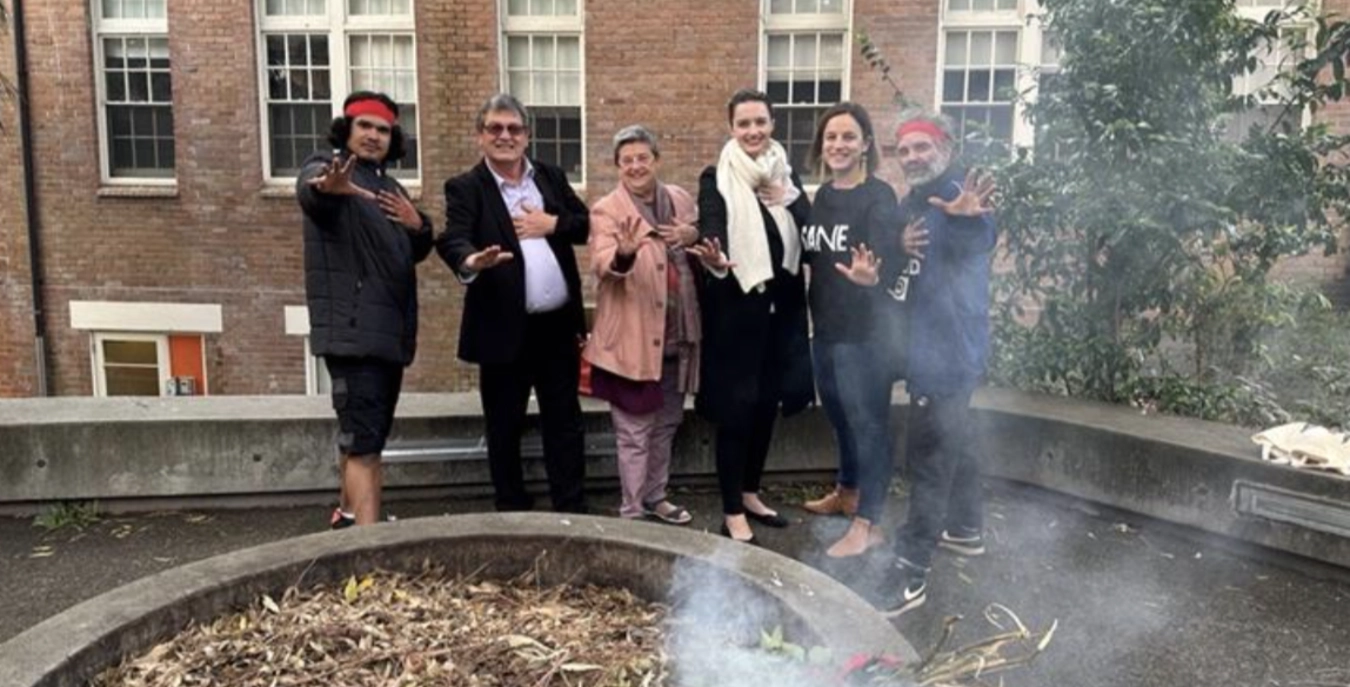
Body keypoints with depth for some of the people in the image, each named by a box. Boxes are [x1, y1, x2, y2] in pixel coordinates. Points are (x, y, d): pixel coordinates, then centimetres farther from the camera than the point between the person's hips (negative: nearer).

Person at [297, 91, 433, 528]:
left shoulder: (390, 187, 18)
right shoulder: (328, 169, -4)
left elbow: (417, 251, 20)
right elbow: (310, 190, -29)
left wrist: (417, 224, -3)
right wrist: (326, 187, -54)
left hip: (390, 331, 8)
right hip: (353, 331, -8)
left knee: (366, 434, 18)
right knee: (363, 439, -13)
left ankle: (349, 514, 34)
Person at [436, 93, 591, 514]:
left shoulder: (552, 177, 10)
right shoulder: (466, 188, -4)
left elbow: (588, 224, 8)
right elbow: (451, 239, -20)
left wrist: (552, 224, -10)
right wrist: (470, 262, -43)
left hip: (559, 325, 4)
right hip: (505, 330, -3)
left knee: (565, 423, 11)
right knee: (504, 429, 8)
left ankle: (572, 510, 22)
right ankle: (513, 514, 23)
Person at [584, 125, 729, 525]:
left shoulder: (681, 200, 7)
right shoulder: (606, 210, -9)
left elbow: (698, 252, 16)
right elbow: (601, 265, -25)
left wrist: (694, 239, -7)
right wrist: (624, 254, -47)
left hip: (677, 335, 6)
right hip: (634, 338, -6)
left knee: (666, 425, 19)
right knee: (634, 432, 4)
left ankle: (655, 498, 36)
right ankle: (632, 512, 18)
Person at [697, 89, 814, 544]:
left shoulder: (786, 175, 9)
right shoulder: (717, 179, -5)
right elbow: (710, 236, -17)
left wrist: (788, 200, -12)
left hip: (781, 307, 6)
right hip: (736, 310, -5)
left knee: (767, 404, 14)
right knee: (735, 409, -1)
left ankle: (750, 494, 31)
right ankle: (732, 512, 12)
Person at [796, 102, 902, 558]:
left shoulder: (879, 196, -13)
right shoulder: (822, 195, 9)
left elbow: (887, 257, -24)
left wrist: (870, 274, -46)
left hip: (867, 329, -8)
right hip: (826, 326, 8)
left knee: (868, 421, 0)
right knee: (840, 416, 21)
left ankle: (868, 524, 10)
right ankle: (847, 492, 41)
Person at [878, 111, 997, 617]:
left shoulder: (959, 192, -14)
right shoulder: (908, 205, 13)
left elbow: (980, 240, -37)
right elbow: (892, 273, 13)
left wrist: (970, 217, -61)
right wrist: (898, 249, -10)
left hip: (950, 346, -10)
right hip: (929, 344, 10)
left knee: (928, 450, -9)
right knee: (951, 437, 22)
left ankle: (911, 571, -4)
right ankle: (966, 528, 41)